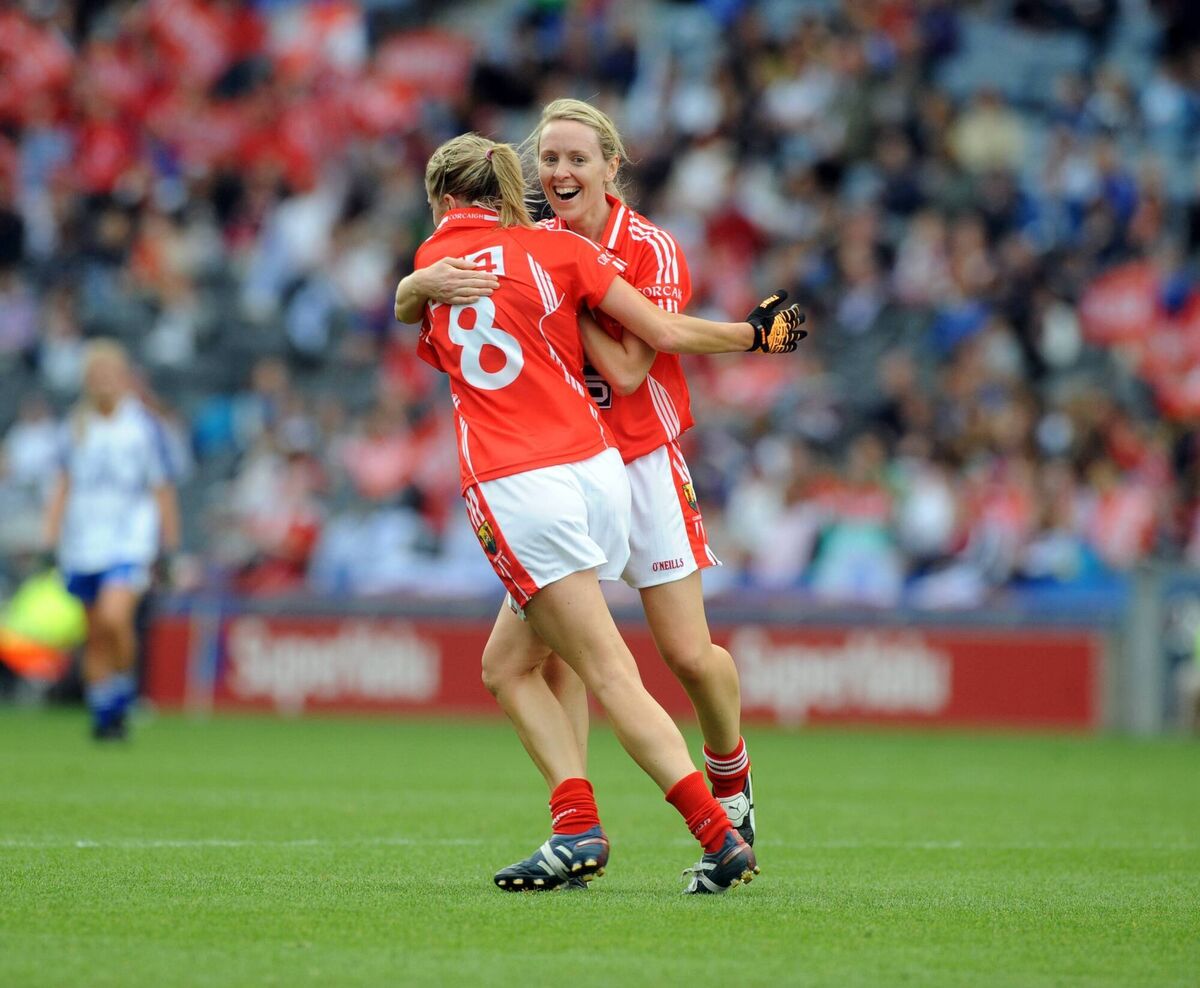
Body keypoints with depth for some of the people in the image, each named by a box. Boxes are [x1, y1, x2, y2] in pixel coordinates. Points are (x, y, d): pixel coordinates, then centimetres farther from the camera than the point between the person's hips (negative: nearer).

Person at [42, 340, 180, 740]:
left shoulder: (143, 426, 0)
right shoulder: (76, 427, 9)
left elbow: (162, 492, 3)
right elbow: (64, 486, 15)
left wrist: (170, 549, 2)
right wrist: (50, 538, 7)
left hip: (130, 542, -4)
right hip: (82, 547, 4)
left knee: (115, 617, -23)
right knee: (95, 633, 5)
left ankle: (124, 689, -2)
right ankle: (103, 717, 15)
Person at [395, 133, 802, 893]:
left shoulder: (431, 263, 10)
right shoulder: (561, 249, 9)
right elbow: (668, 333, 6)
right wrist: (759, 334, 21)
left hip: (512, 483, -3)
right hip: (598, 468, 3)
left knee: (612, 675, -4)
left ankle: (721, 835, -12)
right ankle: (577, 825, -2)